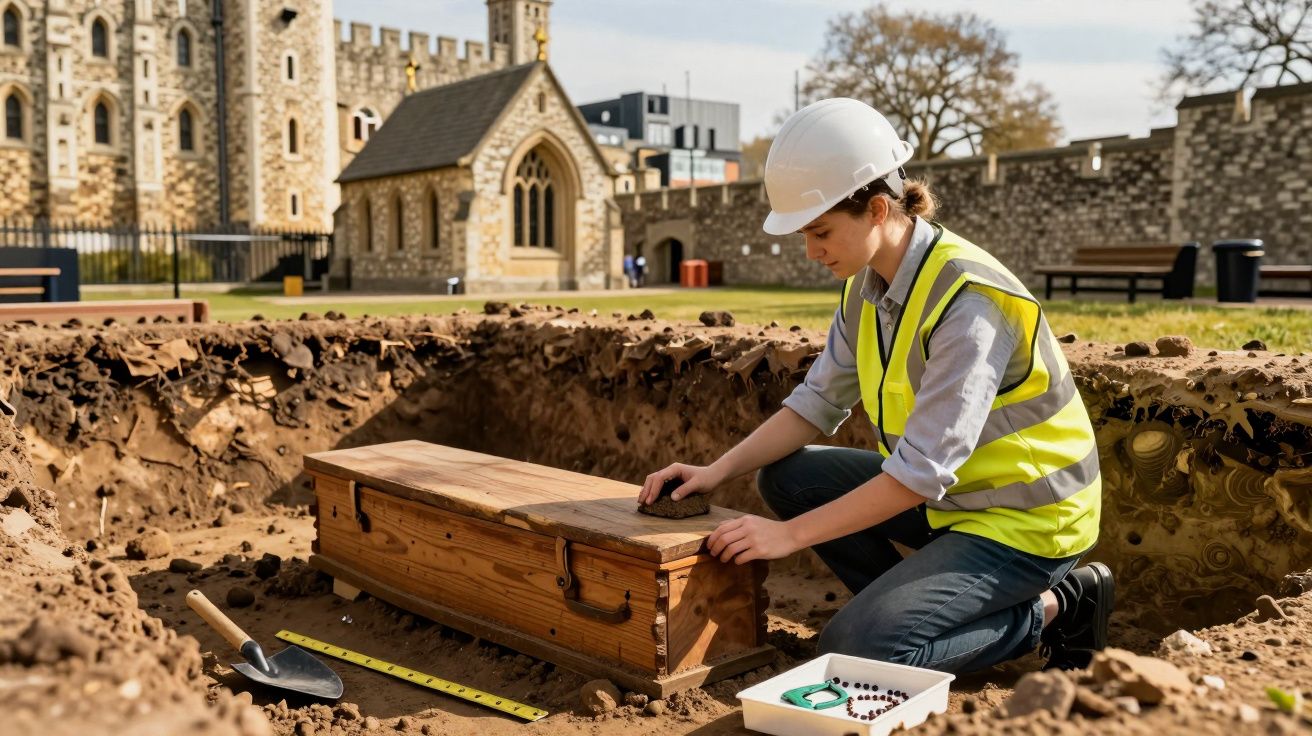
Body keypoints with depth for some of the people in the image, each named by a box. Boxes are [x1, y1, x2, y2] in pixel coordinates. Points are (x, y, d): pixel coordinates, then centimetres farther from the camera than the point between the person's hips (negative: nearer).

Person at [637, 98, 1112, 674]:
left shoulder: (968, 302, -28)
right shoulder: (866, 284, -2)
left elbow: (921, 471, -29)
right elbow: (818, 401, 2)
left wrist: (791, 534, -24)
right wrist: (718, 471, -10)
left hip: (1025, 518, -8)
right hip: (951, 493, 8)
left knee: (852, 649, -17)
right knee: (785, 477, -1)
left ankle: (1053, 611, 1)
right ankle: (916, 604, 5)